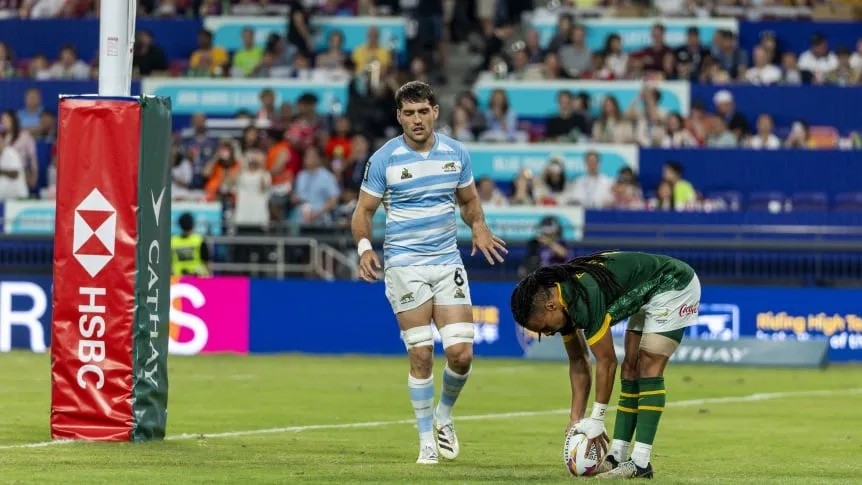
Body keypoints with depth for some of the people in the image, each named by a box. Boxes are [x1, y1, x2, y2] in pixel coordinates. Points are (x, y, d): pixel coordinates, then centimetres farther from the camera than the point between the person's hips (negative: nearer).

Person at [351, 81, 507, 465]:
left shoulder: (456, 153, 4)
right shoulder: (384, 159, -4)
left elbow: (469, 200, 18)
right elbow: (363, 210, 1)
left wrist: (479, 228, -3)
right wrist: (364, 247, -17)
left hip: (448, 262, 3)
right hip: (405, 266, -3)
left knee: (461, 353, -6)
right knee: (421, 355, -5)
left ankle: (444, 416, 23)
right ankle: (426, 441, 8)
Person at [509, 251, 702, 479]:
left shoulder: (584, 299, -32)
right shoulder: (562, 301, -4)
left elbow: (607, 361, -25)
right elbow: (578, 362, 6)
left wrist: (597, 420, -17)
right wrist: (576, 419, 3)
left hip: (675, 285, -10)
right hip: (650, 295, 10)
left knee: (648, 368, -14)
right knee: (630, 369, 5)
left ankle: (640, 463, -16)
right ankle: (616, 457, 5)